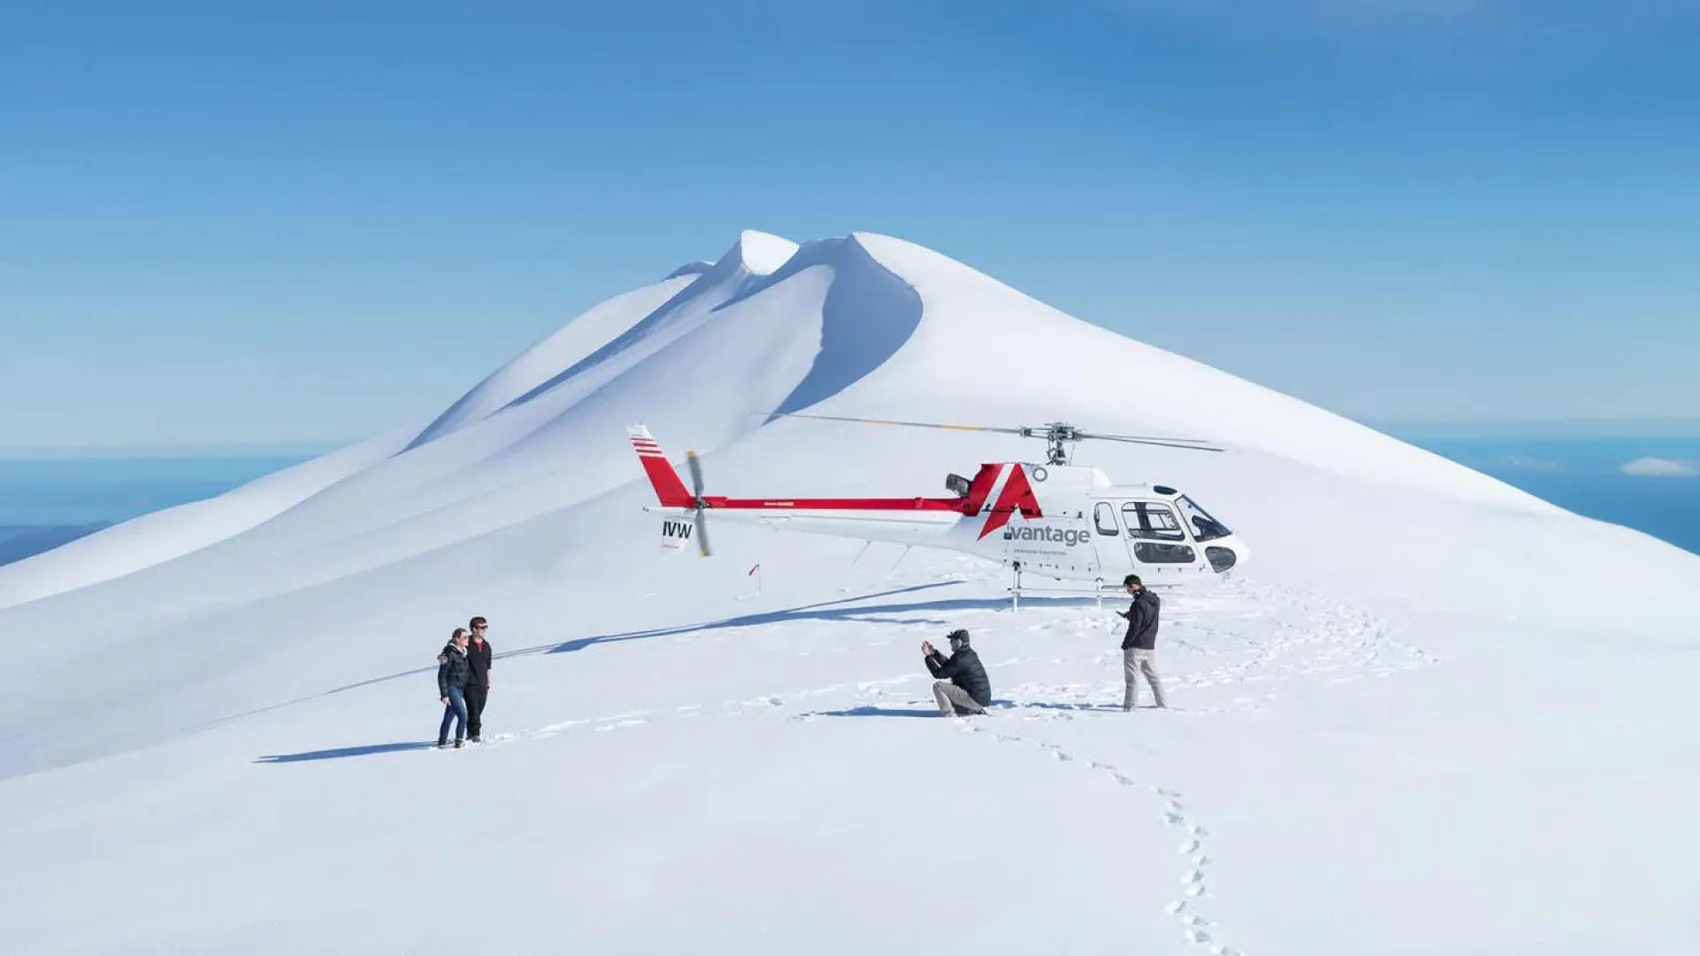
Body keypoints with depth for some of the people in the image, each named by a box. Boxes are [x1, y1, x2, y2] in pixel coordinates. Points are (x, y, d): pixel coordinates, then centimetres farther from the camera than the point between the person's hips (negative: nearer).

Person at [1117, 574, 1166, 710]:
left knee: (1132, 678, -4)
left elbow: (1134, 627, -19)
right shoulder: (1154, 600, 6)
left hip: (1136, 647, -8)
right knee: (1153, 676, 18)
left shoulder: (1138, 604, -19)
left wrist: (1125, 645, -11)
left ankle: (1129, 706, -5)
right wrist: (1128, 615, 20)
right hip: (1150, 646, 8)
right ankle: (1162, 704, 23)